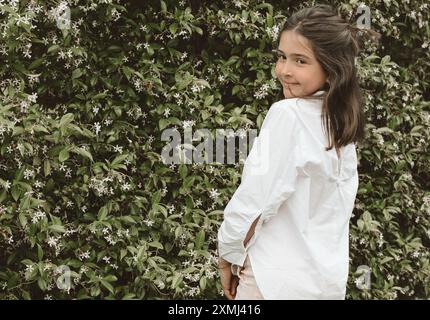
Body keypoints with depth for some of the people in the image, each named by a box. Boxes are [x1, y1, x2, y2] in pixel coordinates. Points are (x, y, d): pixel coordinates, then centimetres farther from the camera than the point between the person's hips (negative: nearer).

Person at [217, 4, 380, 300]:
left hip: (279, 280, -7)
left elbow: (255, 199, -18)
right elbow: (340, 207, 11)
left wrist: (228, 256, -3)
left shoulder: (288, 114, -18)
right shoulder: (342, 123, 5)